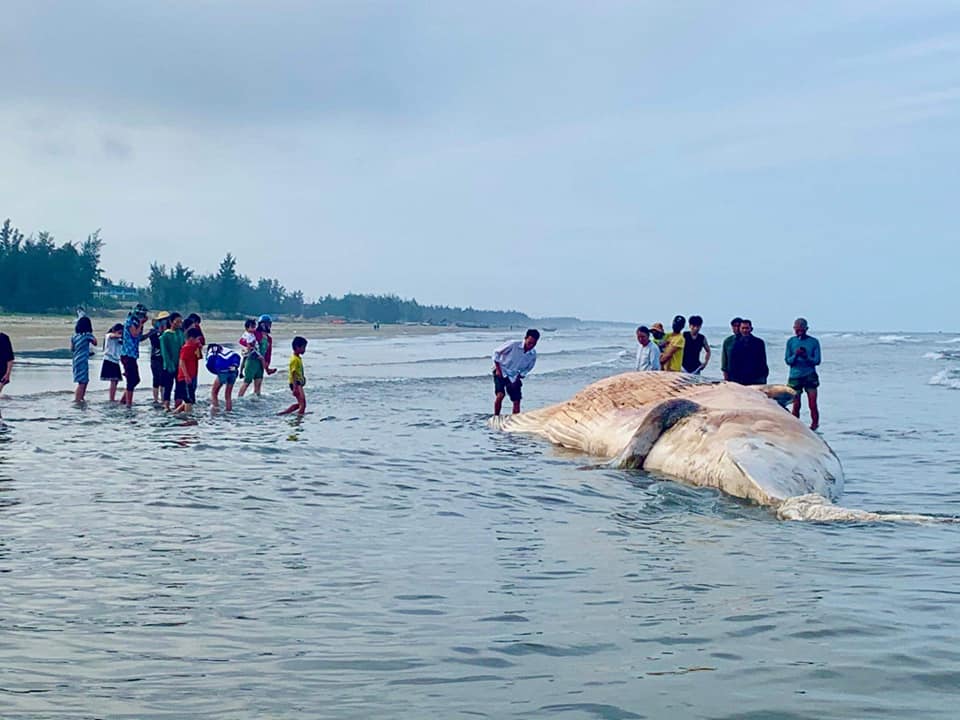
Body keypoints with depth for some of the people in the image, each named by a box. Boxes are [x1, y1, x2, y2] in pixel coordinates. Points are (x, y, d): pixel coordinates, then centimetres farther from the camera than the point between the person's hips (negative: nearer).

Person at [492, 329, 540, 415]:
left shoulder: (533, 355, -8)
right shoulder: (514, 345, -20)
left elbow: (527, 369, 9)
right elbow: (496, 353, -10)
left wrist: (518, 379, 0)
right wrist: (498, 369, -11)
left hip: (514, 377, 4)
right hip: (501, 372, -4)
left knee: (517, 402, -1)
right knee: (500, 395, -23)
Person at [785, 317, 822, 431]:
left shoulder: (814, 342, 3)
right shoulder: (791, 342, 5)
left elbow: (817, 361, 0)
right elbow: (787, 360, 3)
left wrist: (806, 356, -17)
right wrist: (795, 355, -16)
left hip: (810, 376, -1)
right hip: (795, 376, 1)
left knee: (813, 404, -6)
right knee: (796, 405, 1)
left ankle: (815, 425, 4)